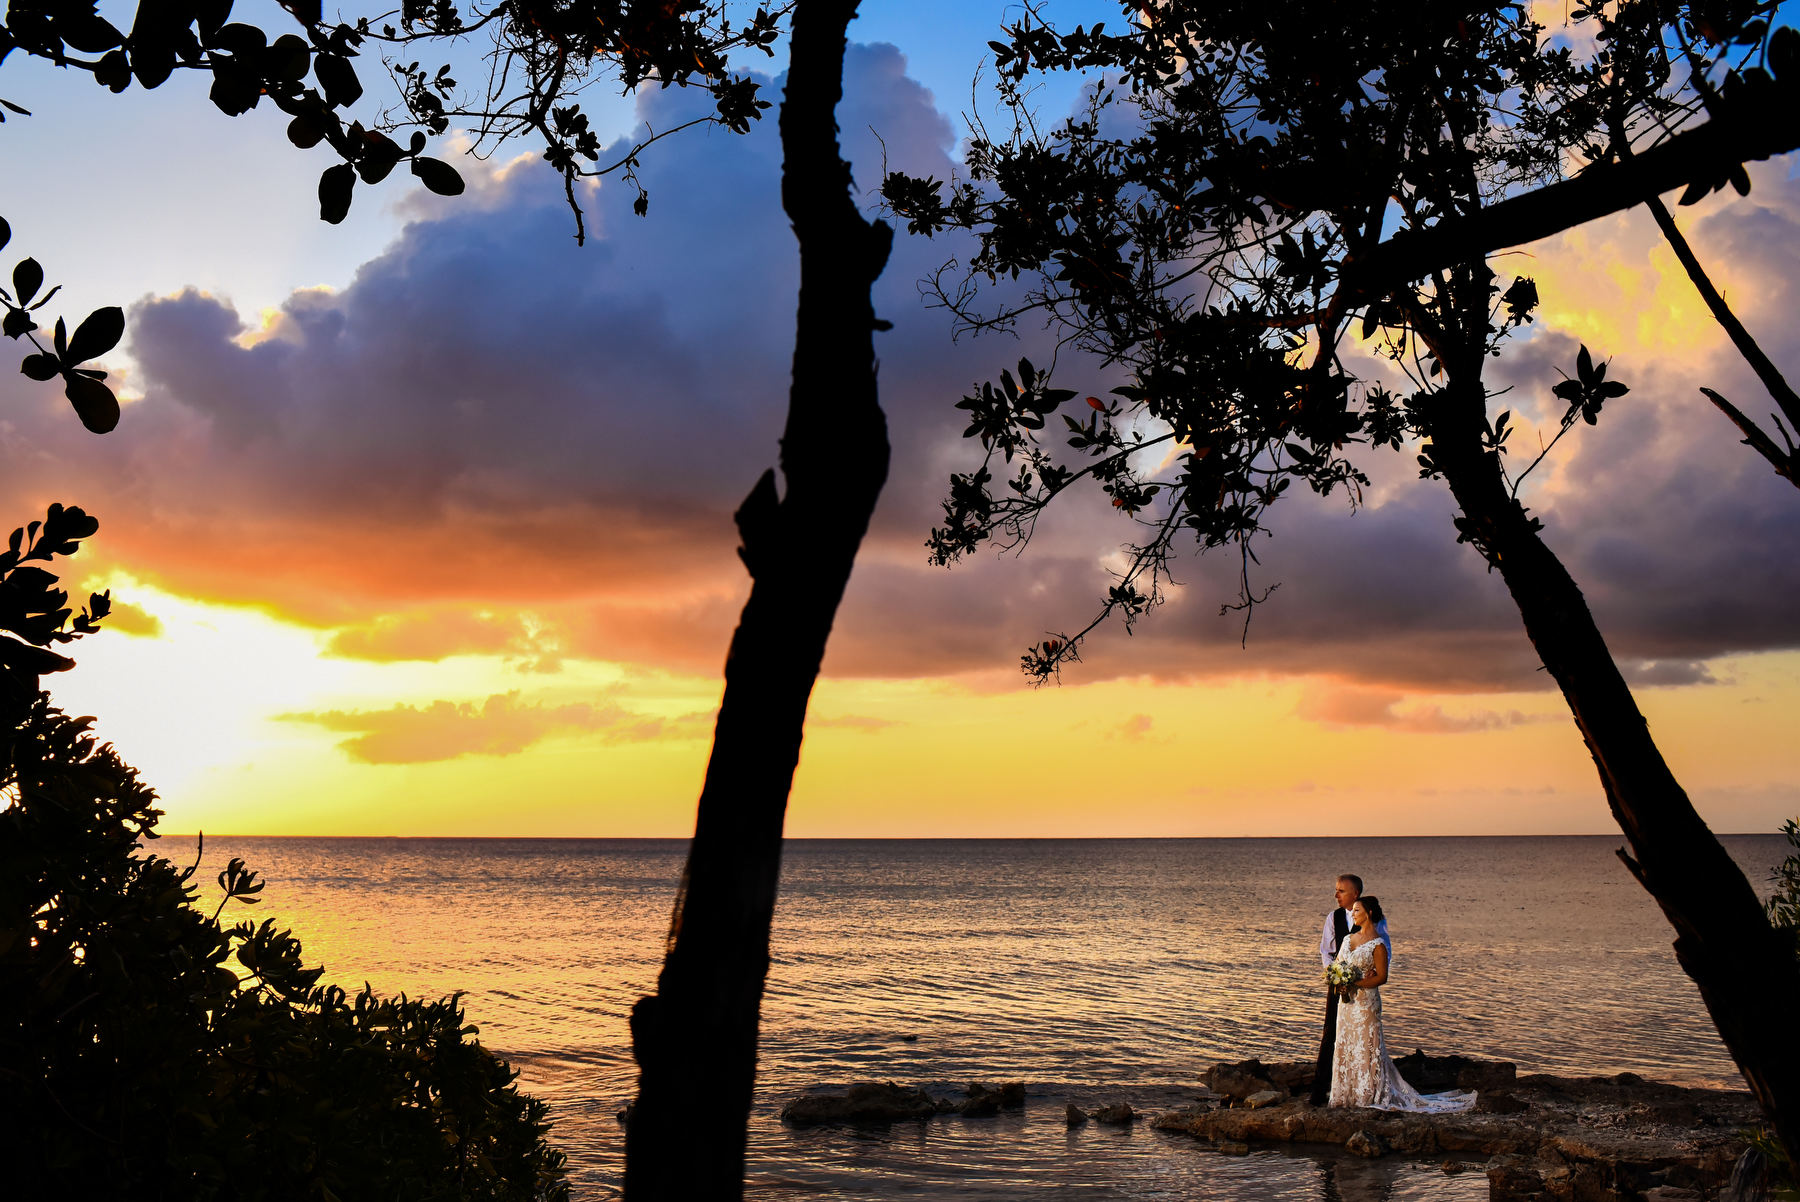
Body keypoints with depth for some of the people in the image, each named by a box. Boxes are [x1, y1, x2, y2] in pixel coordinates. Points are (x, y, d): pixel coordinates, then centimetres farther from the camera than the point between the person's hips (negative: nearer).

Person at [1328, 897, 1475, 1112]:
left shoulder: (1377, 944, -12)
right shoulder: (1348, 939, 10)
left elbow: (1382, 977, -14)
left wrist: (1354, 984, -20)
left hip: (1366, 1000, -7)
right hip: (1346, 1000, 7)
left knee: (1365, 1046, -2)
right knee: (1345, 1045, 11)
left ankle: (1369, 1094, 7)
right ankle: (1347, 1093, 20)